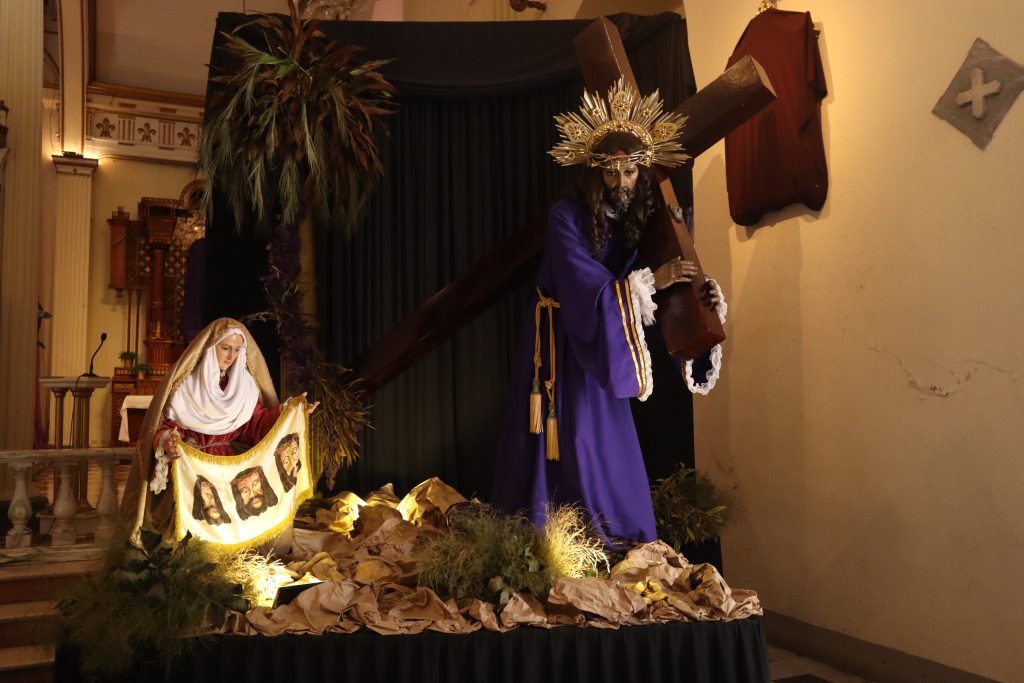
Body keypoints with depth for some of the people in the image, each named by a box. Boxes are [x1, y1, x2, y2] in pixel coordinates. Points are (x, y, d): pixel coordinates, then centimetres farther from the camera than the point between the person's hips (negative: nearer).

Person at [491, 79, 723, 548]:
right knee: (556, 448, -1)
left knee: (608, 450, 8)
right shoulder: (567, 216, -16)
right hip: (558, 345, -5)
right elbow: (586, 289, -22)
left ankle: (619, 555, 20)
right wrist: (650, 281, -24)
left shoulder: (638, 221, 0)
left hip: (599, 348, 5)